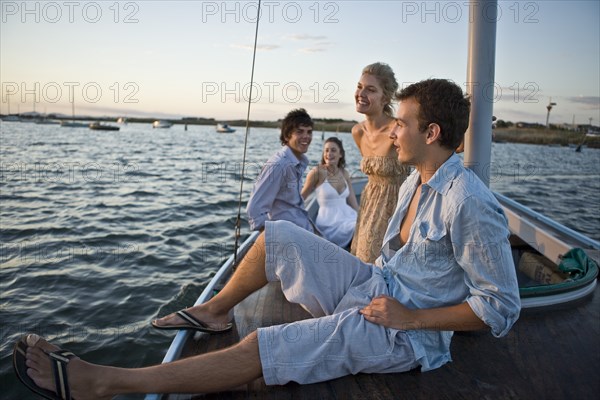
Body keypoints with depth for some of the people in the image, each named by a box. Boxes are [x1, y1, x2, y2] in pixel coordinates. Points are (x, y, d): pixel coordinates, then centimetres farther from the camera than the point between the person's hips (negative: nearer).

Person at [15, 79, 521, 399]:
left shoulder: (470, 204, -22)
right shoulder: (417, 180, 6)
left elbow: (502, 308, -20)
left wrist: (411, 317, -20)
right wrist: (372, 279, 4)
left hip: (403, 332, -8)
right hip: (378, 285, 8)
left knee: (259, 350, -19)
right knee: (276, 235, 2)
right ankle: (215, 309, 22)